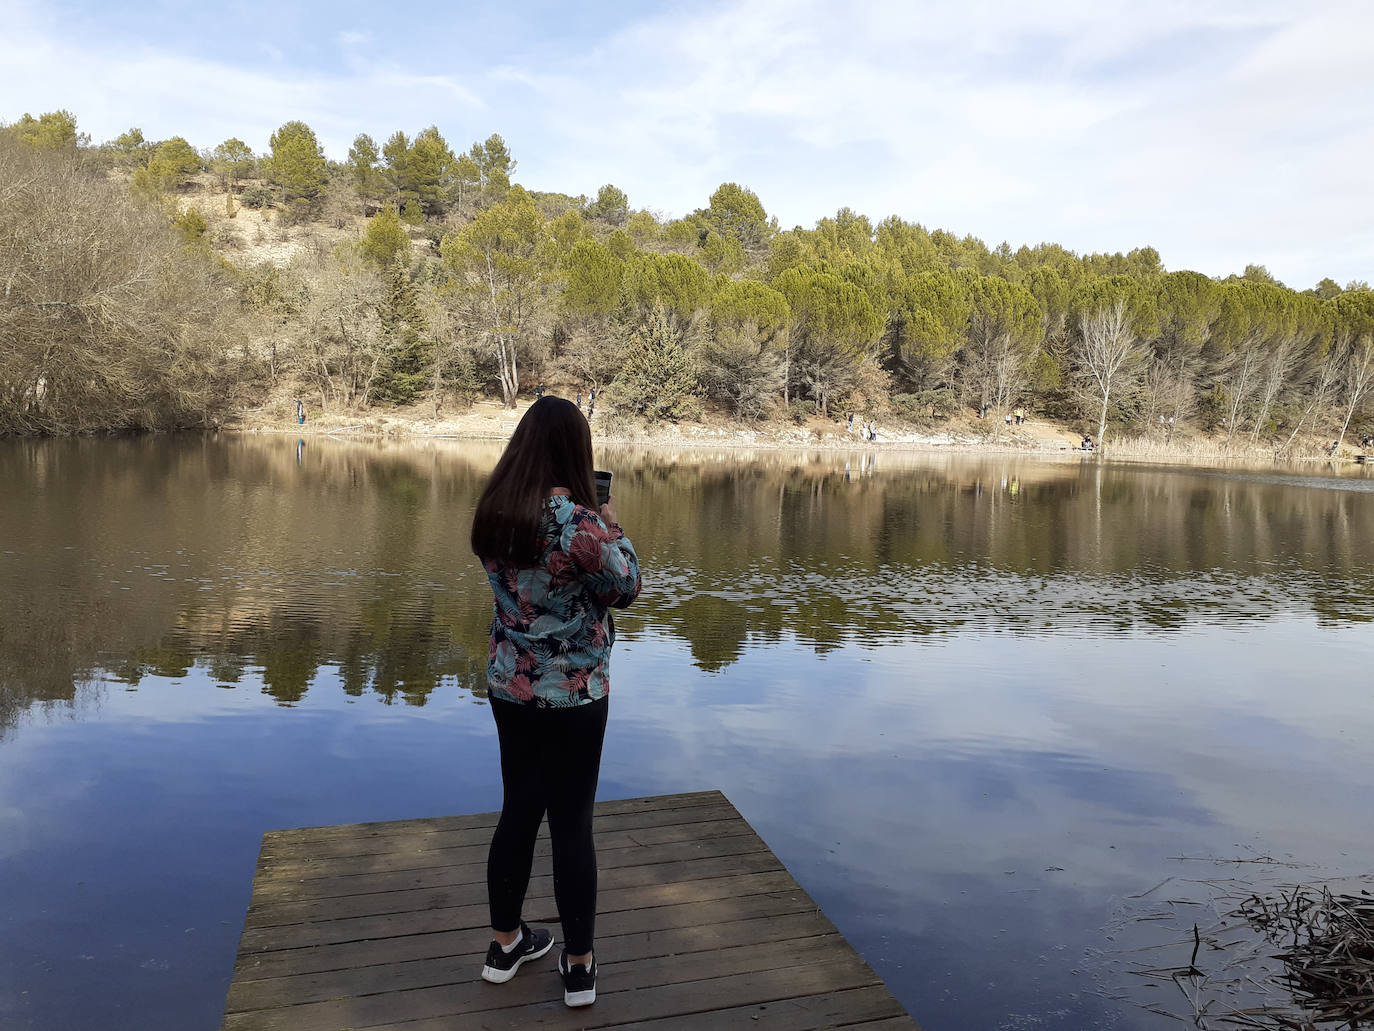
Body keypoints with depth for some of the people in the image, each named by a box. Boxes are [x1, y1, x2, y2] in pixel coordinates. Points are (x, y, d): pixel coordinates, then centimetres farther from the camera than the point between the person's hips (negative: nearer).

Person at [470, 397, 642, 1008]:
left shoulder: (493, 514, -4)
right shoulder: (581, 523, -23)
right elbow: (626, 590, -8)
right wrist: (616, 531, 5)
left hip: (509, 687, 6)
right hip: (573, 695, -5)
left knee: (518, 810, 19)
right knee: (572, 822, 7)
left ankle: (505, 942, 34)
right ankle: (579, 966, 22)